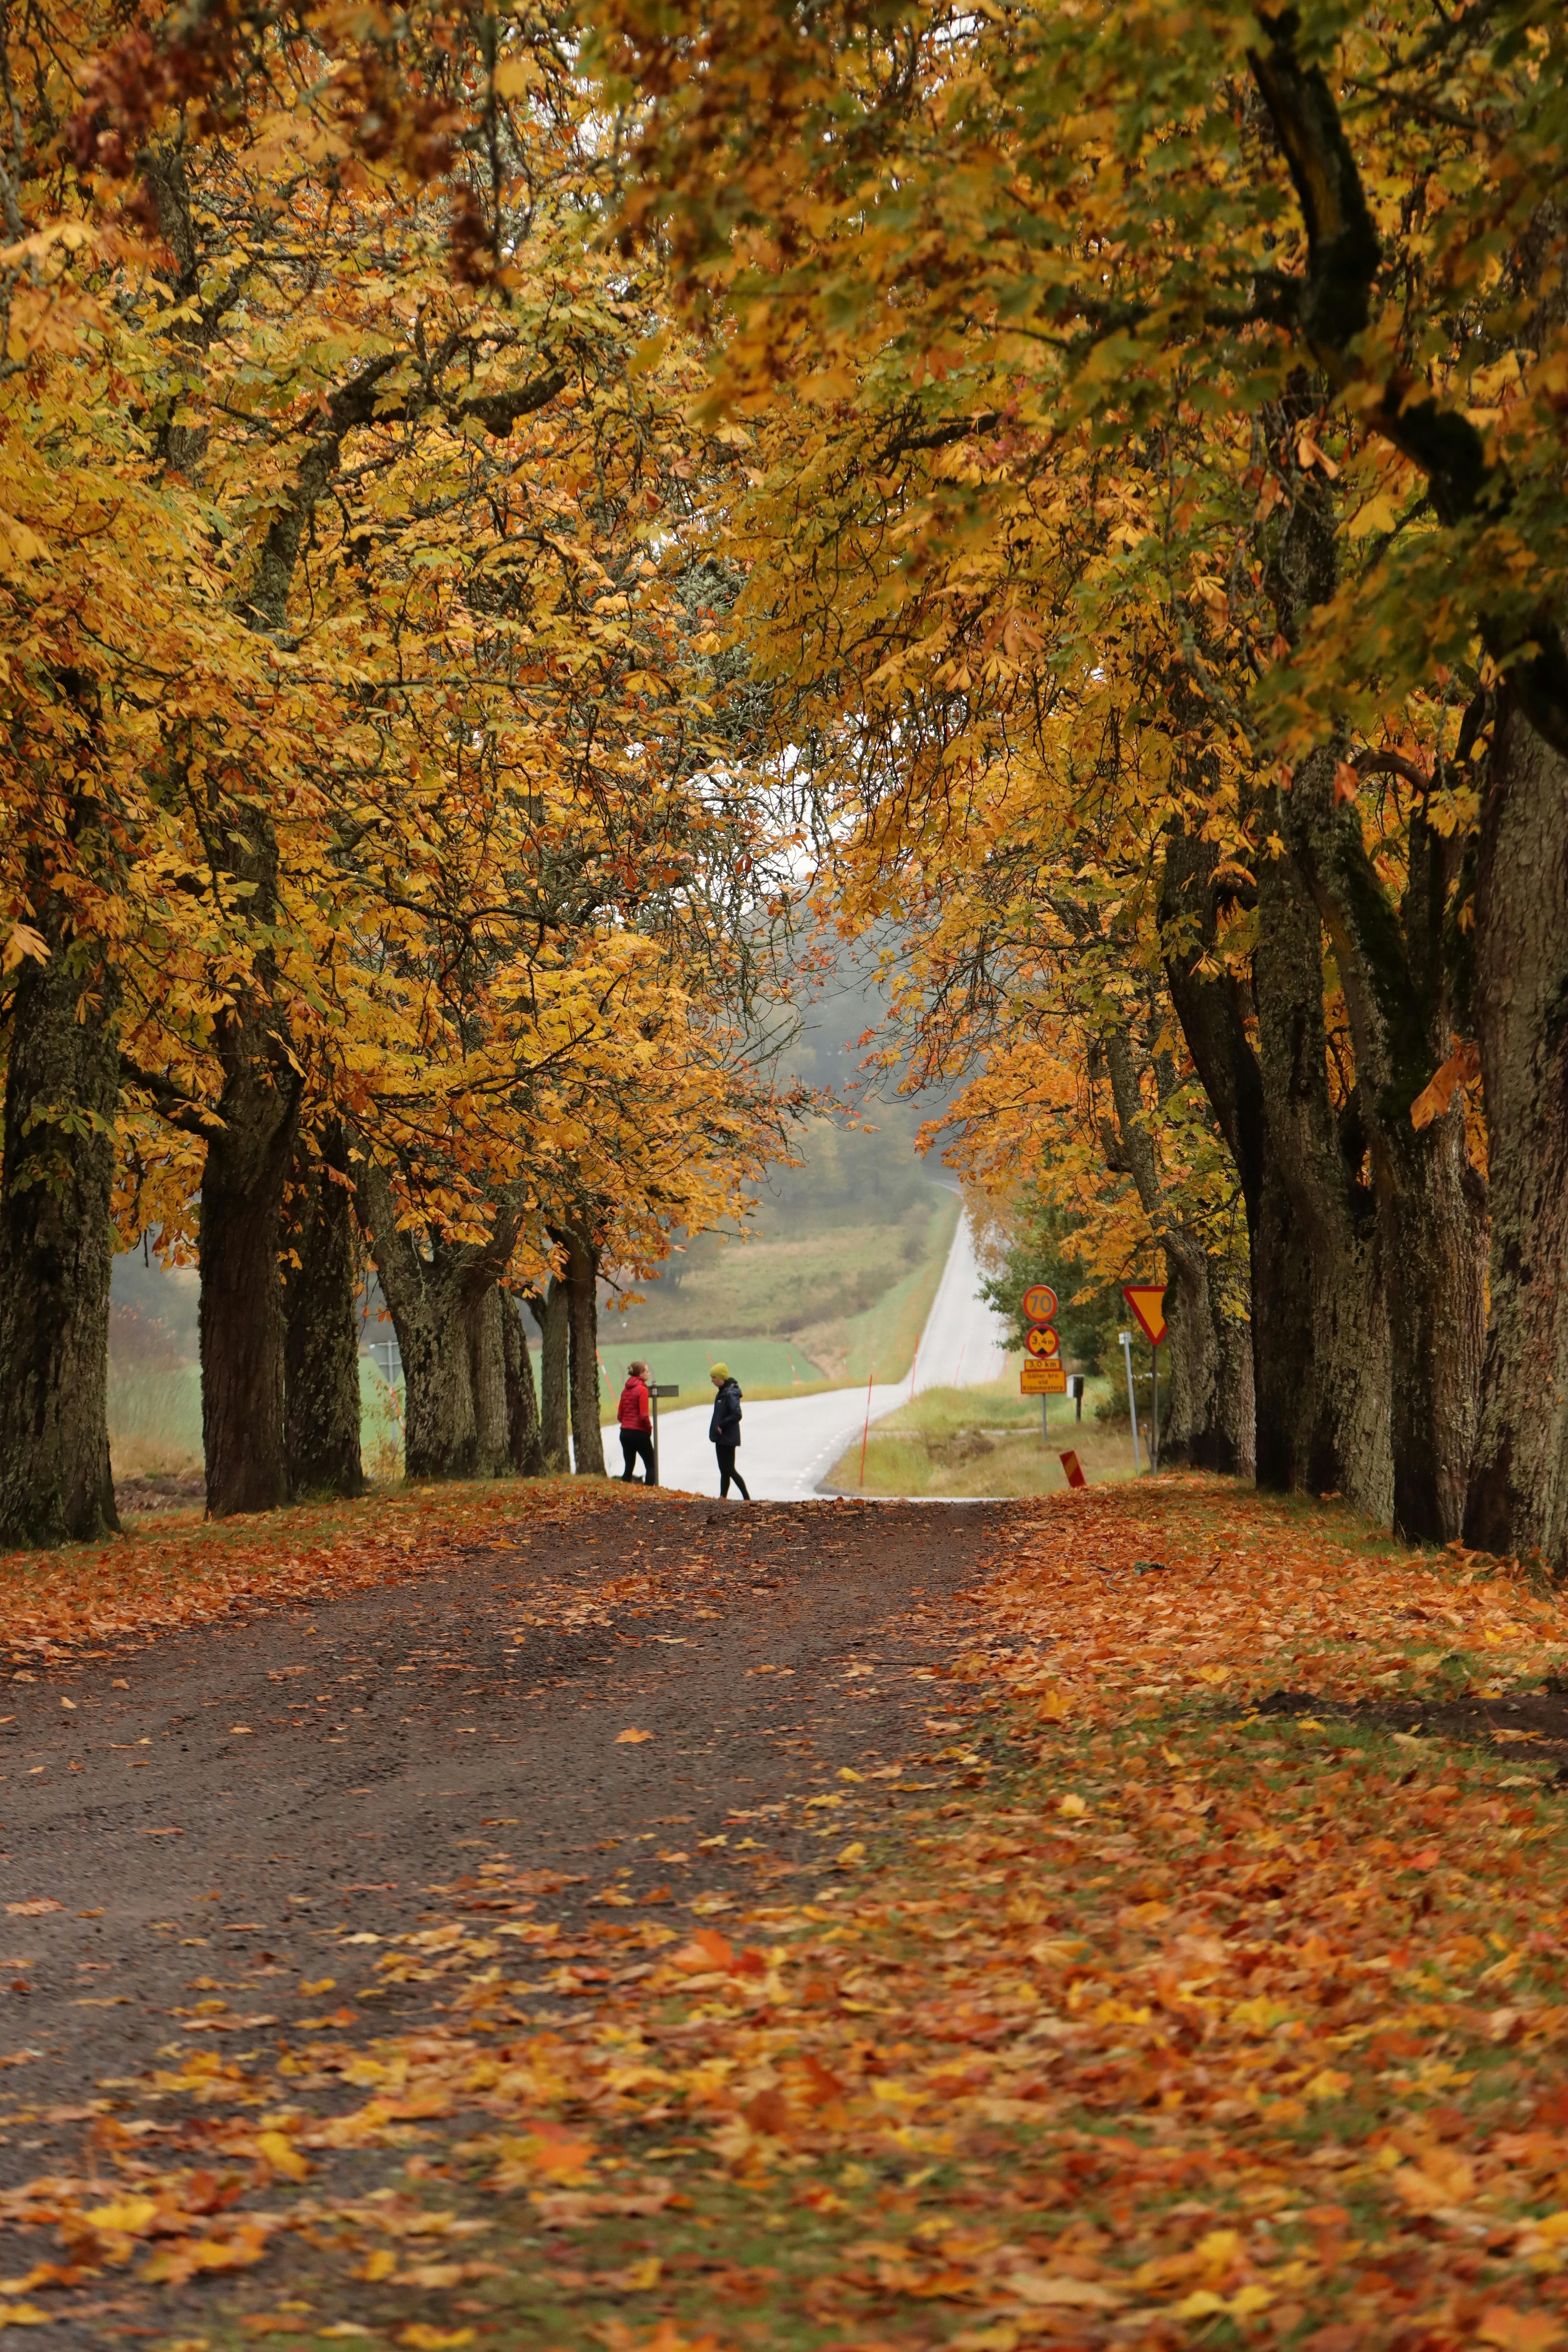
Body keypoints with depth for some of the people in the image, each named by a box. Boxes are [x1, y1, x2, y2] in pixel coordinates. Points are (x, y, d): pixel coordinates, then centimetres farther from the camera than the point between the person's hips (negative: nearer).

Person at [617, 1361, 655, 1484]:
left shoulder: (626, 1390, 10)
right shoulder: (642, 1389, -12)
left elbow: (620, 1416, 13)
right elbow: (644, 1416, -16)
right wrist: (649, 1428, -1)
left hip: (625, 1432, 7)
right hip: (640, 1433, -7)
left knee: (629, 1466, 13)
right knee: (650, 1466, 4)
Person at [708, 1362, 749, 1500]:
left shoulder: (731, 1394, -19)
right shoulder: (723, 1392, 11)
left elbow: (737, 1415, -27)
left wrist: (722, 1426, -20)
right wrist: (718, 1428, 10)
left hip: (728, 1438, -10)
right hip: (721, 1438, 10)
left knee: (730, 1470, -6)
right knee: (724, 1470, 12)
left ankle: (747, 1498, -3)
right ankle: (722, 1499, 16)